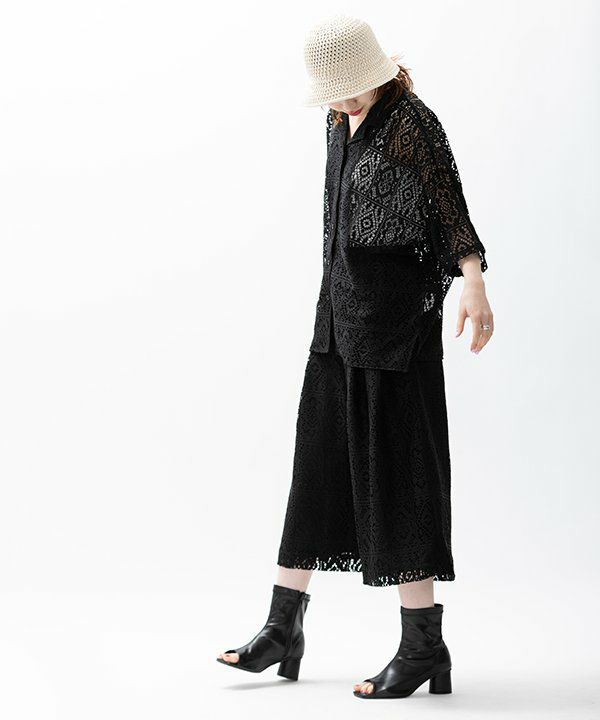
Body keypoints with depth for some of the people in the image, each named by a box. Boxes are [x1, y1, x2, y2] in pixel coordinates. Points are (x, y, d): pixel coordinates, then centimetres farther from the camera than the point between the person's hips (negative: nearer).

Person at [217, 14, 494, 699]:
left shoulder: (412, 122, -10)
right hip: (340, 309, 8)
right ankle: (282, 630, 17)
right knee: (319, 463, 9)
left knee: (392, 469, -6)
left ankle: (423, 646, 2)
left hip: (395, 315, -8)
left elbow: (451, 212, -19)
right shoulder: (342, 123, 14)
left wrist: (473, 281, -35)